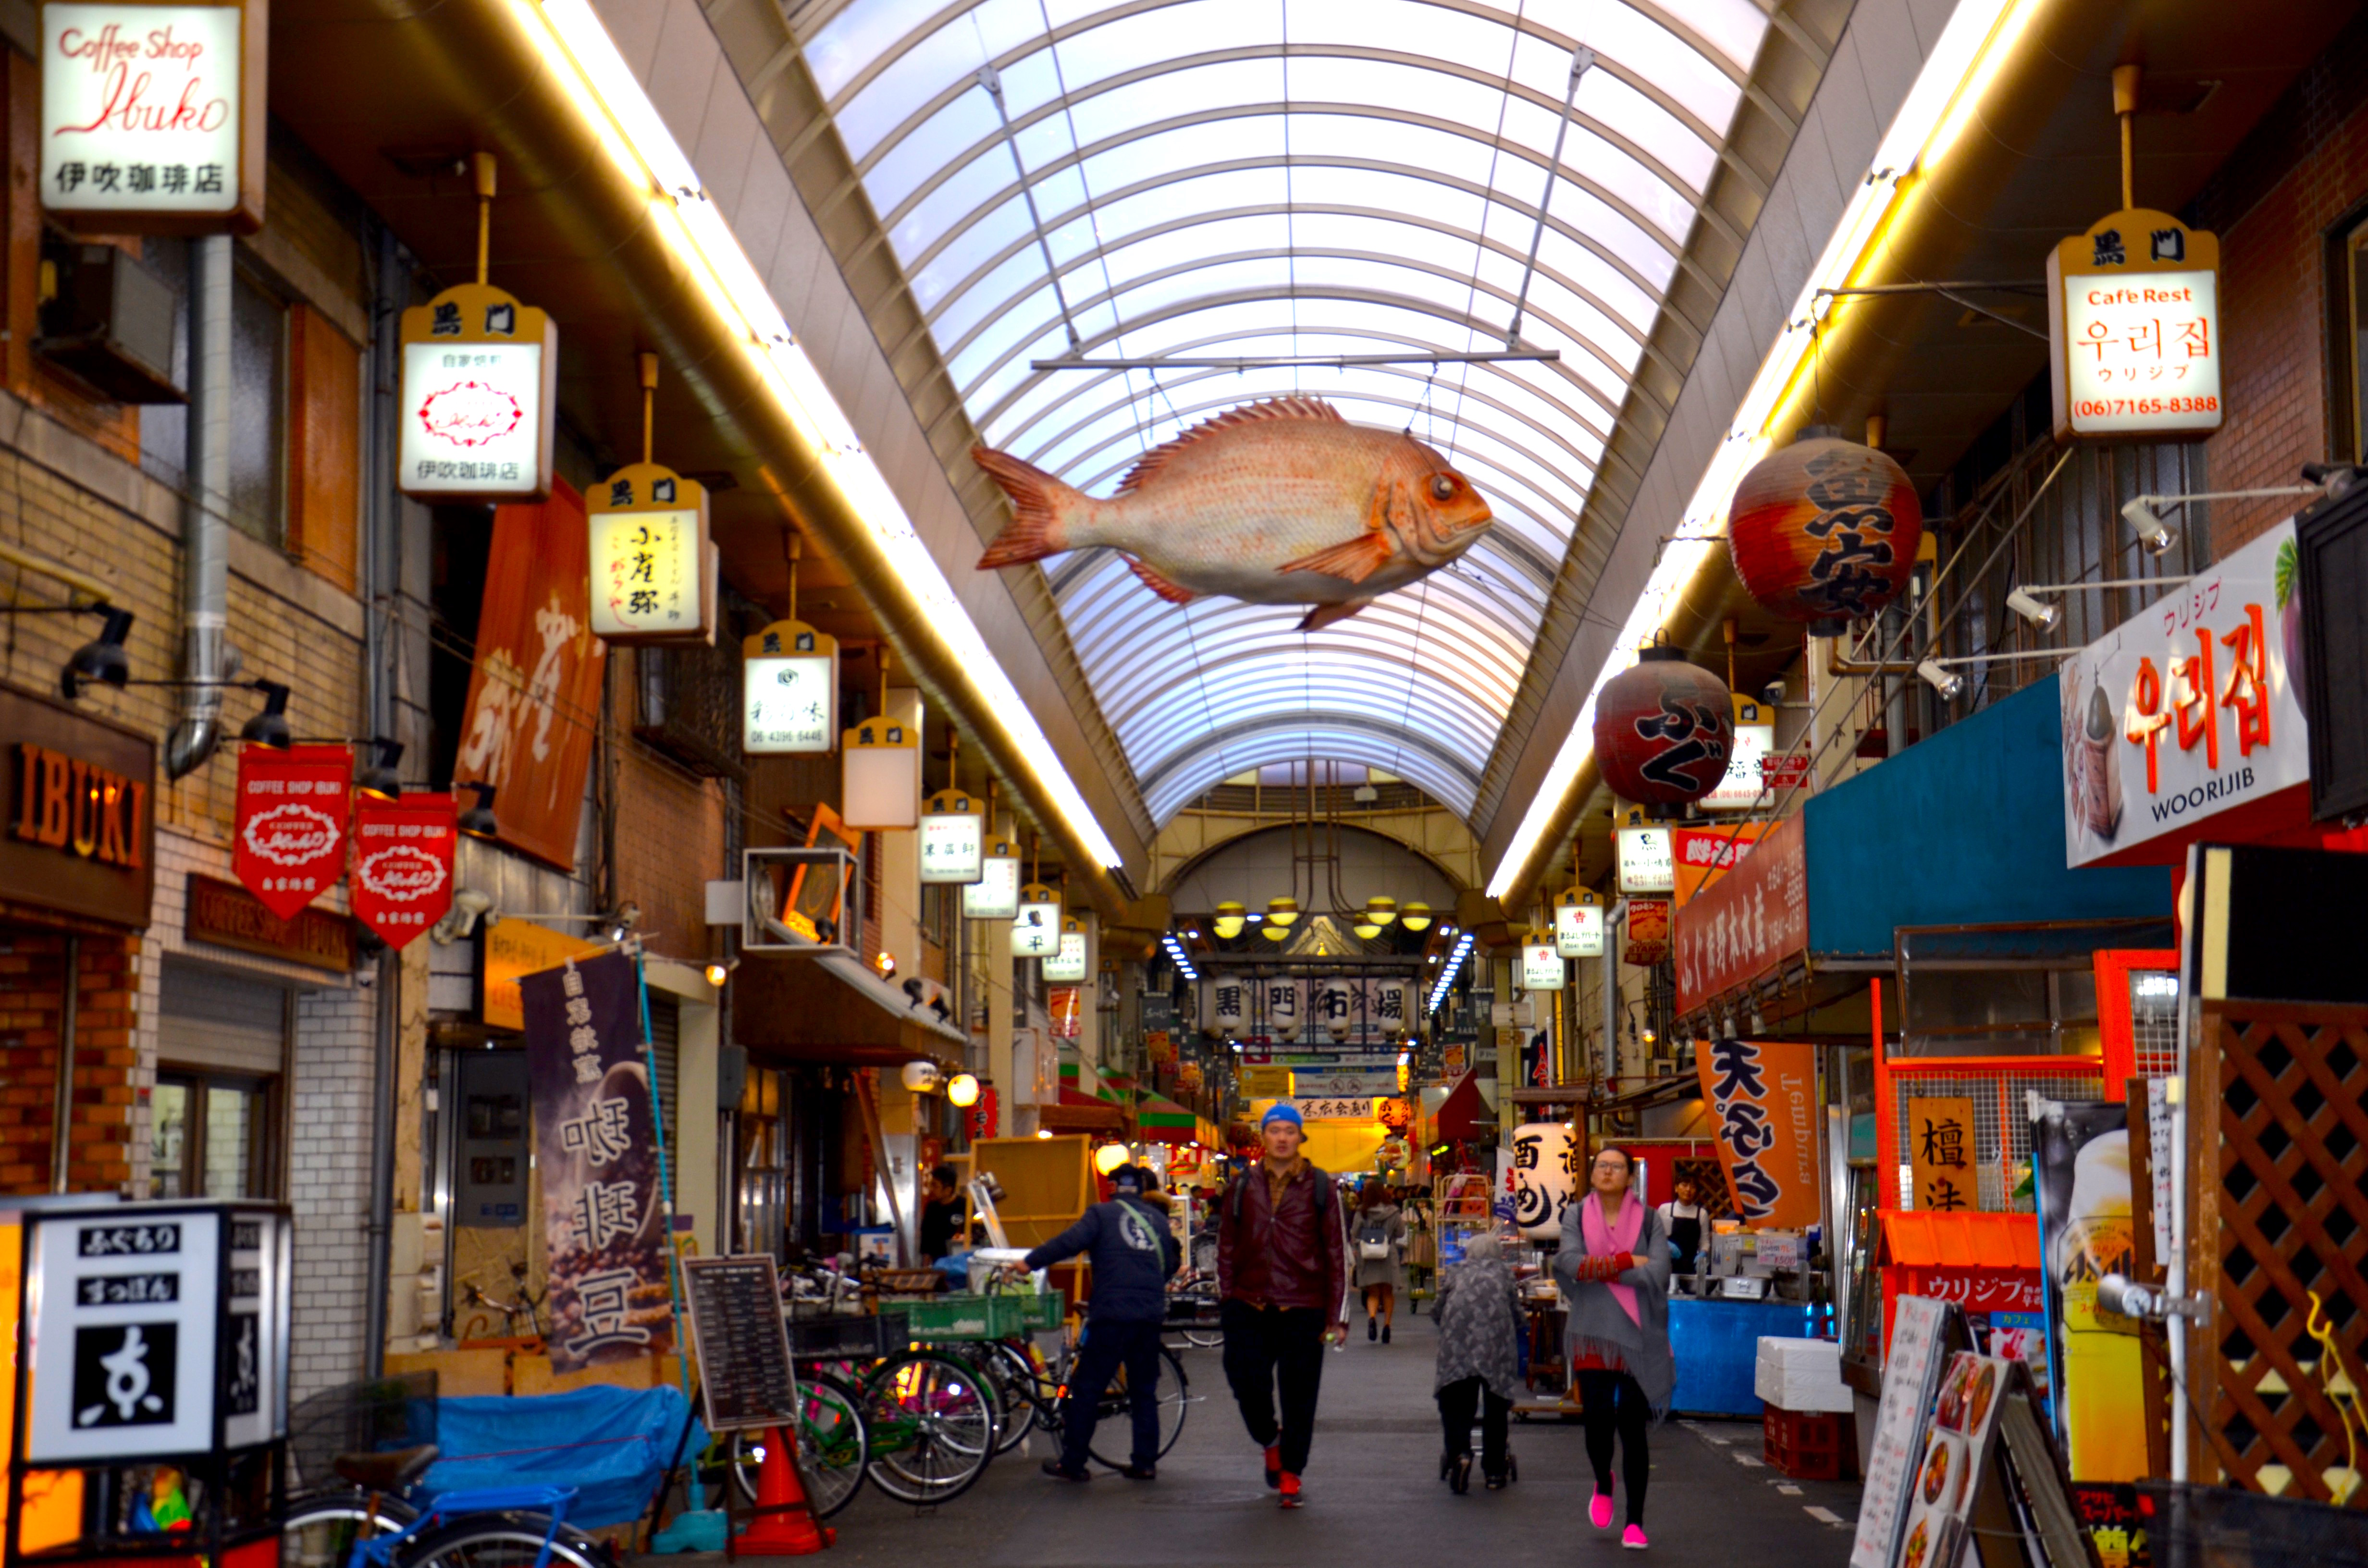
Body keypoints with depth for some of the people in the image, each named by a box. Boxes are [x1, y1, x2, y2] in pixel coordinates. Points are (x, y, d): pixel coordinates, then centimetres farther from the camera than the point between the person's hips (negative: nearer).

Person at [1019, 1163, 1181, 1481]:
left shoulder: (1102, 1213, 1)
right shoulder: (1159, 1219, 15)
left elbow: (1070, 1242, -12)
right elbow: (1170, 1266, 17)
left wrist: (1030, 1262, -8)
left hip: (1112, 1315, -5)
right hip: (1151, 1315, 5)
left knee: (1087, 1389, 1)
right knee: (1145, 1391, 14)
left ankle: (1072, 1463, 2)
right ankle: (1144, 1463, 12)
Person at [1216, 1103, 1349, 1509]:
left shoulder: (1320, 1188, 3)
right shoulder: (1242, 1187, 7)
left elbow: (1337, 1254, 4)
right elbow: (1226, 1248, 14)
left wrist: (1337, 1318, 0)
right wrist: (1226, 1303, 8)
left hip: (1303, 1308, -1)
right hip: (1249, 1307, 1)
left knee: (1299, 1396, 3)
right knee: (1249, 1384, -5)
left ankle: (1291, 1475, 18)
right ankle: (1270, 1442, 26)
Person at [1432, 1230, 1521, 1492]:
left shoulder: (1455, 1273, 29)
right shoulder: (1504, 1272, 29)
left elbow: (1436, 1312, 25)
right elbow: (1517, 1316, 23)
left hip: (1459, 1336, 0)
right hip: (1497, 1340, 0)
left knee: (1456, 1402, 2)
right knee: (1496, 1403, 11)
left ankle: (1459, 1453, -23)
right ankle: (1494, 1471, 11)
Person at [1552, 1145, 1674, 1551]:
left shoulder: (1648, 1219, 2)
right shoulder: (1577, 1216, 5)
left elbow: (1658, 1273, -12)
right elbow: (1568, 1262, -12)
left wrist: (1601, 1269, -12)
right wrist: (1627, 1262, -13)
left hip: (1638, 1335, -1)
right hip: (1593, 1333, 1)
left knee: (1633, 1426, -2)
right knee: (1597, 1419, -4)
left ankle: (1635, 1522, 8)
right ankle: (1603, 1484, 30)